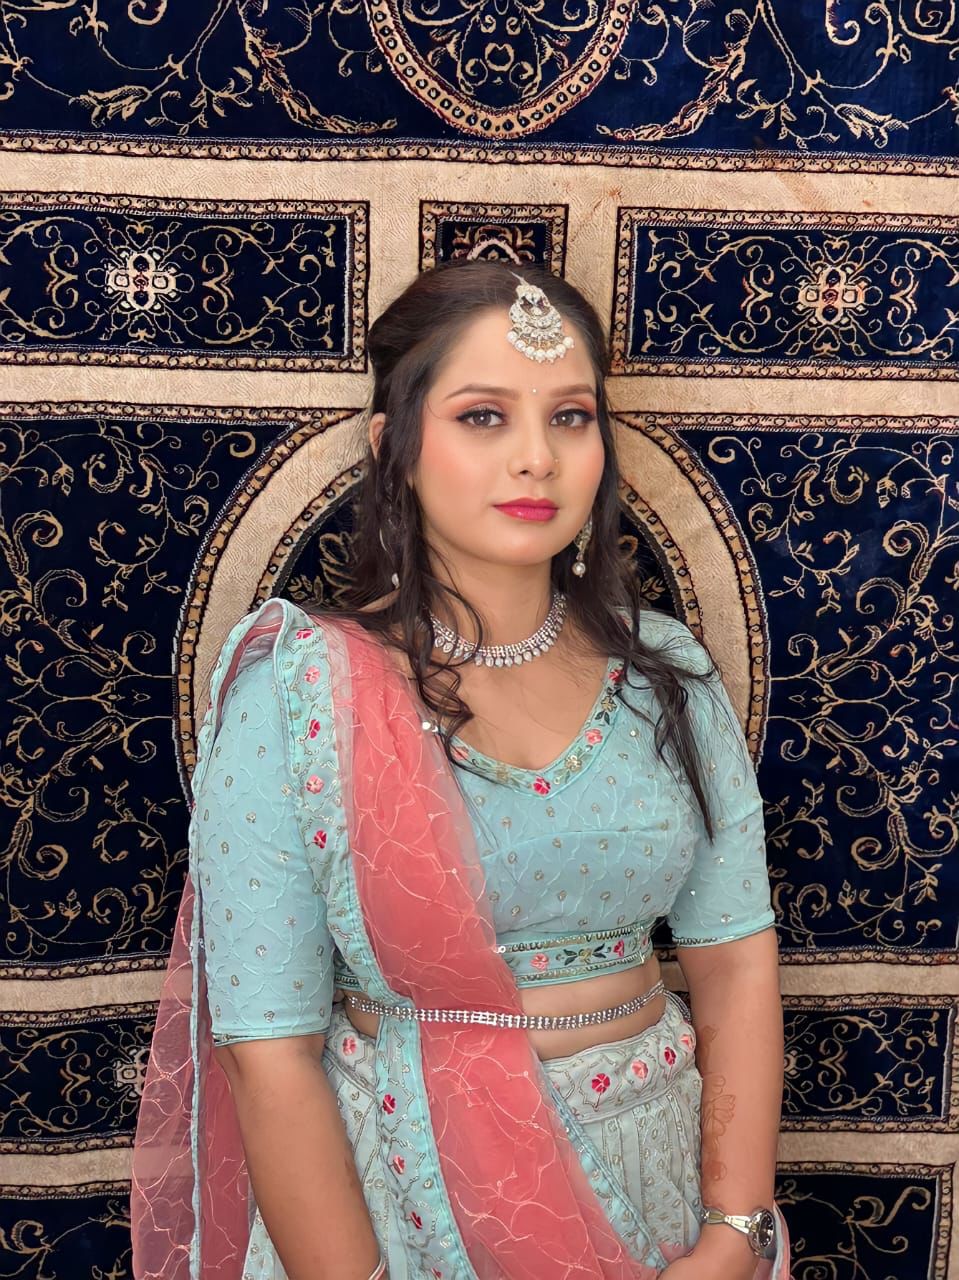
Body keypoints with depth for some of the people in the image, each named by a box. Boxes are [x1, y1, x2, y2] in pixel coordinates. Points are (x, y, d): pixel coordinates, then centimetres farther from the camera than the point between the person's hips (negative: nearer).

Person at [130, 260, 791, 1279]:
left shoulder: (666, 672, -4)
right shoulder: (291, 687, -15)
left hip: (659, 1176, 4)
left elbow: (735, 959, -3)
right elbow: (270, 1050, -15)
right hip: (408, 1193, -3)